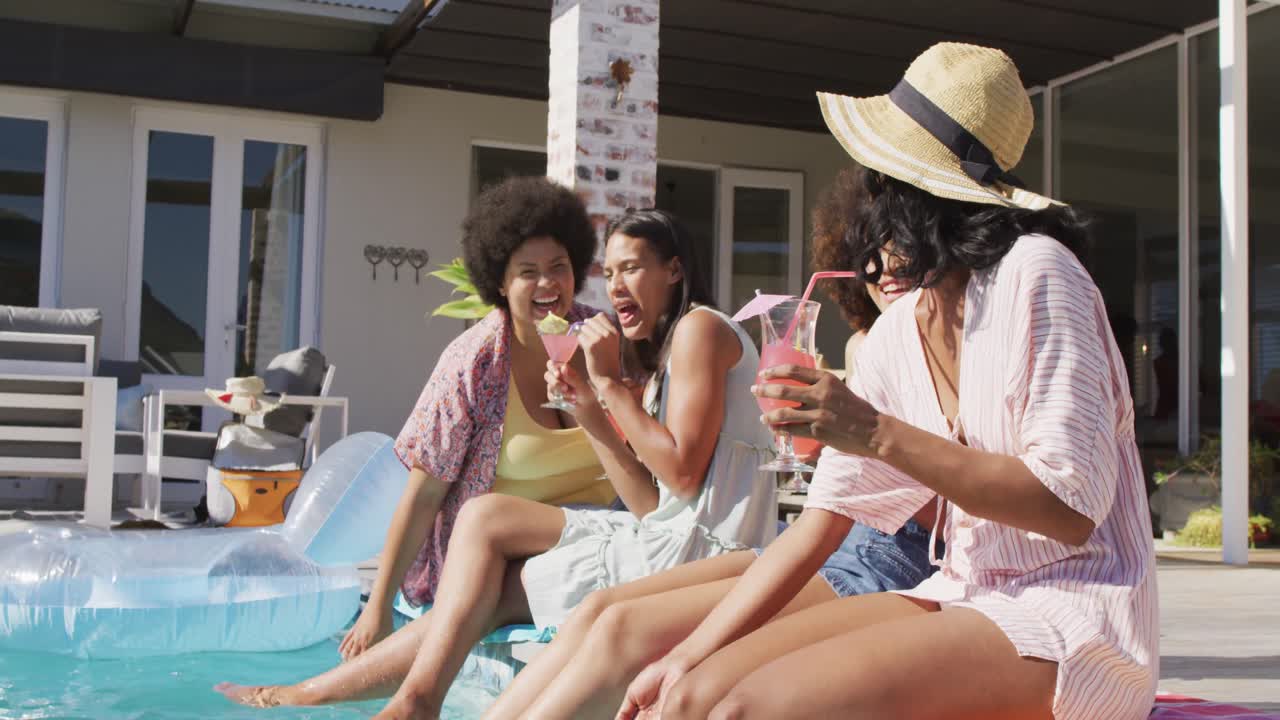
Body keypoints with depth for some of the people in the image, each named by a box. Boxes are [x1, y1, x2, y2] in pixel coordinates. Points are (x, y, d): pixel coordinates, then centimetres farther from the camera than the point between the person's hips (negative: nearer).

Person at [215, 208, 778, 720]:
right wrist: (589, 410, 3)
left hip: (700, 549, -8)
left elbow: (683, 475, -16)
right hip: (668, 544, 8)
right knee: (490, 592, 0)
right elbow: (651, 505, 11)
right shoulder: (664, 362, 22)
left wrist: (610, 385, -9)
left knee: (486, 518, -6)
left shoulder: (700, 327, -6)